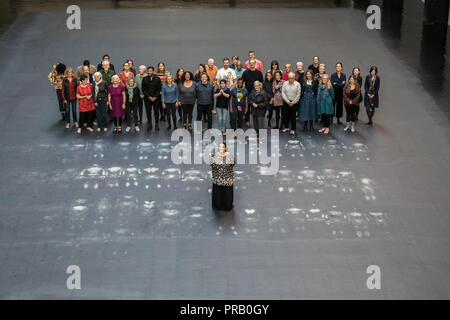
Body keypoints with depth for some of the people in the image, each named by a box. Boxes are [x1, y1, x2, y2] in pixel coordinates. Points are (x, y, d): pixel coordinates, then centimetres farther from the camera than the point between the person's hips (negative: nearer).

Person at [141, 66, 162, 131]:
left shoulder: (157, 79, 0)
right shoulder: (144, 79, 2)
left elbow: (159, 89, 0)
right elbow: (143, 89, 2)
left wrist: (155, 97, -9)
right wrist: (149, 97, -7)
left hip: (155, 98, -1)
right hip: (147, 98, 1)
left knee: (156, 111, 0)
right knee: (148, 112, 3)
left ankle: (157, 125, 10)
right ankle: (149, 125, 13)